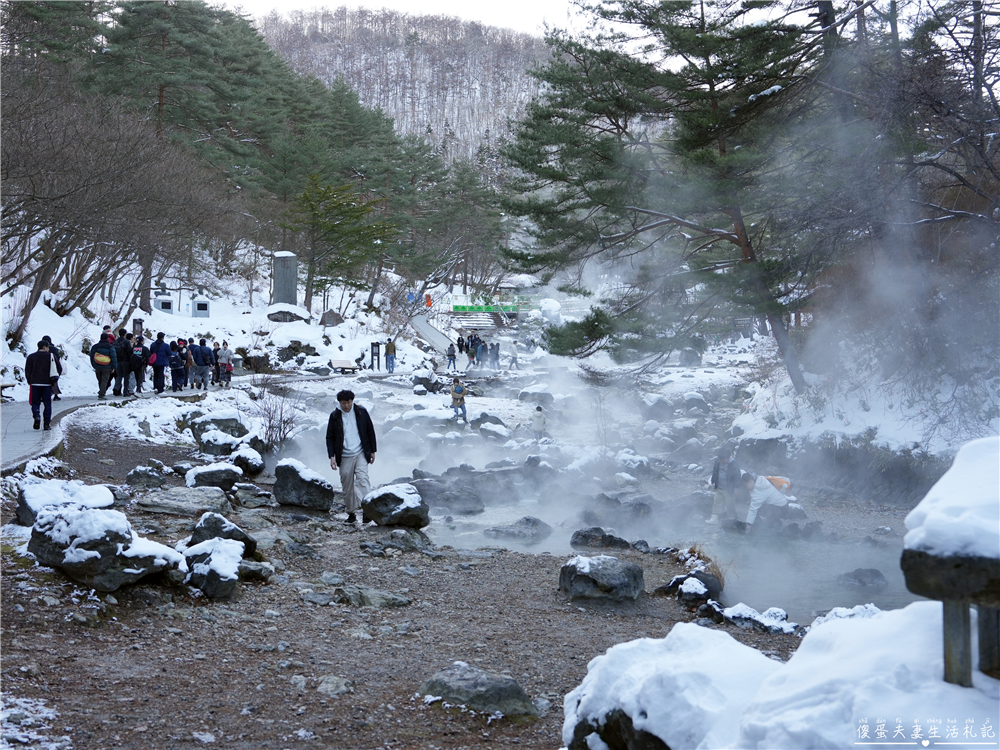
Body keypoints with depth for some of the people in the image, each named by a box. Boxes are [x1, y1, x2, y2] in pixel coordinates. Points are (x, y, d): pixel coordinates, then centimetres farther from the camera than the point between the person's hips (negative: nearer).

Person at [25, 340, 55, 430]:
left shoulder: (31, 357, 5)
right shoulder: (51, 356, 2)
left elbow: (27, 371, 4)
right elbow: (57, 370, 3)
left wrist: (30, 382, 11)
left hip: (35, 383, 1)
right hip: (47, 384, -1)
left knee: (35, 403, 8)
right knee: (47, 404, 6)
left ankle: (36, 416, -20)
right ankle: (47, 423, 3)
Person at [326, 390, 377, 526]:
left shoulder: (361, 412, 2)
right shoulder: (334, 416, 1)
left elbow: (370, 431, 10)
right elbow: (330, 437, 5)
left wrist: (372, 451, 9)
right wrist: (332, 456, -4)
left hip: (361, 453, -1)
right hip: (344, 457, 1)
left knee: (362, 479, -18)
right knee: (347, 486, 4)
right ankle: (351, 513, 15)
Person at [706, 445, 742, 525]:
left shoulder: (734, 465, -19)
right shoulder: (718, 461, -4)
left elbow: (737, 477, -11)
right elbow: (714, 472, 12)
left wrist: (736, 488, -10)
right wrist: (713, 482, 16)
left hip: (729, 489, -5)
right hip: (719, 488, 5)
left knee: (730, 504, 7)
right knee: (717, 502, 8)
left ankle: (731, 519, 24)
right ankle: (714, 518, 14)